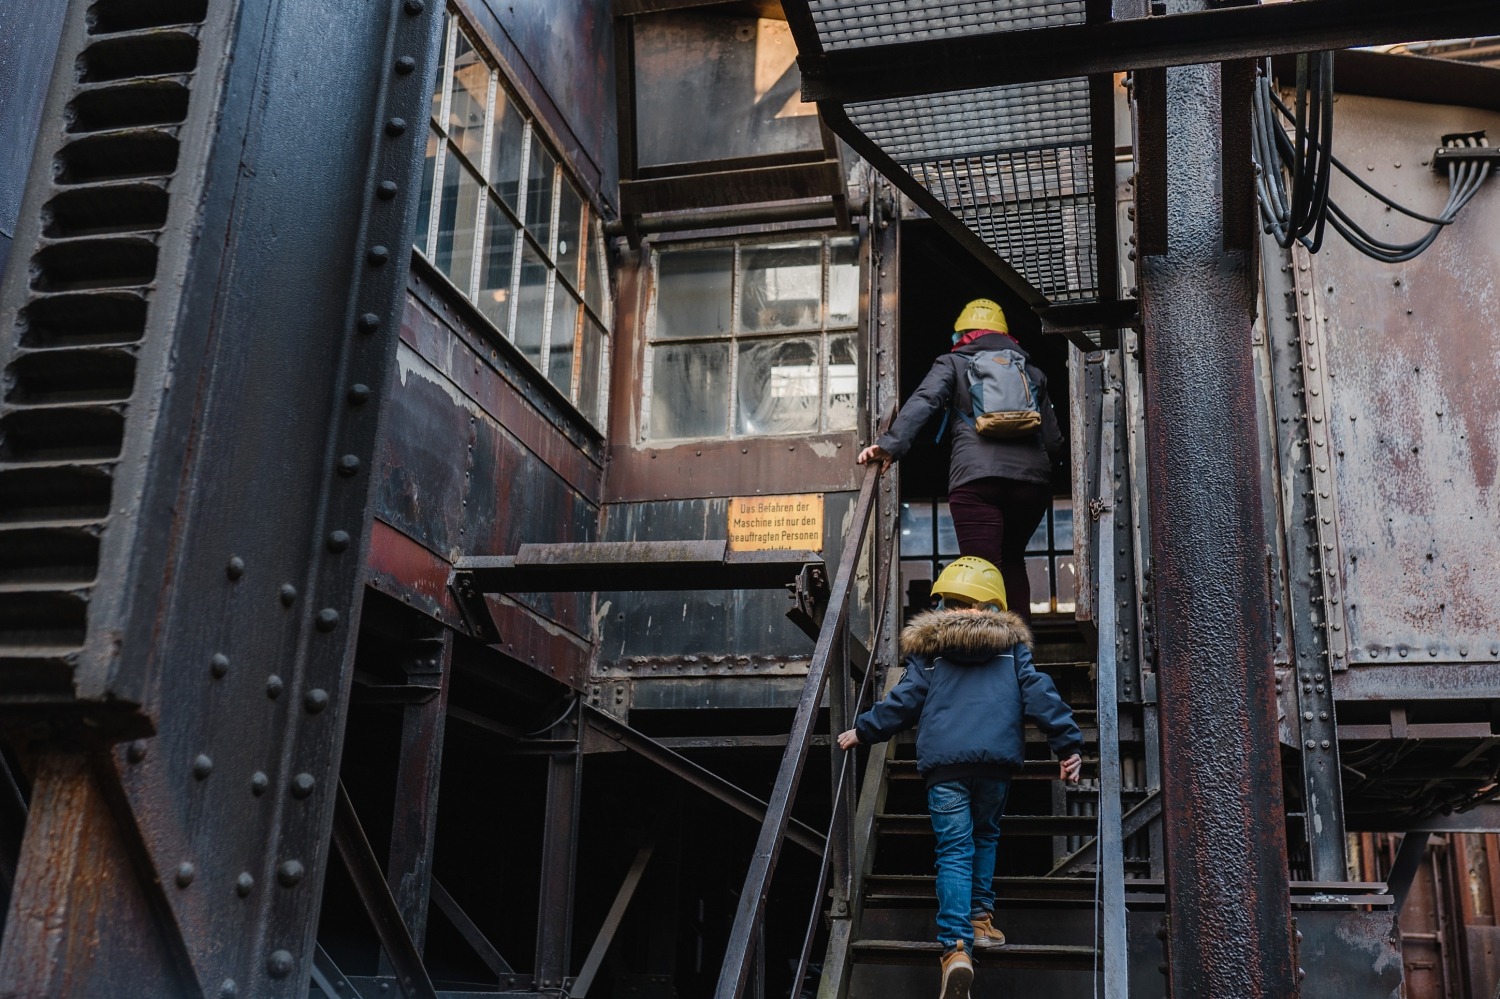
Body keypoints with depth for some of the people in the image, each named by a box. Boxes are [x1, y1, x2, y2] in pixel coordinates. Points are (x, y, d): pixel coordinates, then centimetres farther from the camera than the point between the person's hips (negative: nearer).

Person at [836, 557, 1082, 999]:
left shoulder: (928, 645, 11)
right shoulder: (1010, 642, 14)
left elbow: (906, 698, 7)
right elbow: (1037, 692, 5)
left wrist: (862, 731, 18)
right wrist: (1068, 742, 5)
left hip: (943, 761, -1)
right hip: (997, 757, 1)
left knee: (954, 850, -2)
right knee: (985, 836, 25)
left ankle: (956, 946, -15)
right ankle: (981, 917, 20)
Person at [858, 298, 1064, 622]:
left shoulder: (953, 363, 16)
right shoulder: (1031, 371, 26)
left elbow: (923, 401, -5)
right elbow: (1054, 439, 20)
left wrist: (891, 444, -14)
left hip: (976, 477, -4)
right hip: (1032, 479, 4)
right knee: (1012, 560, 22)